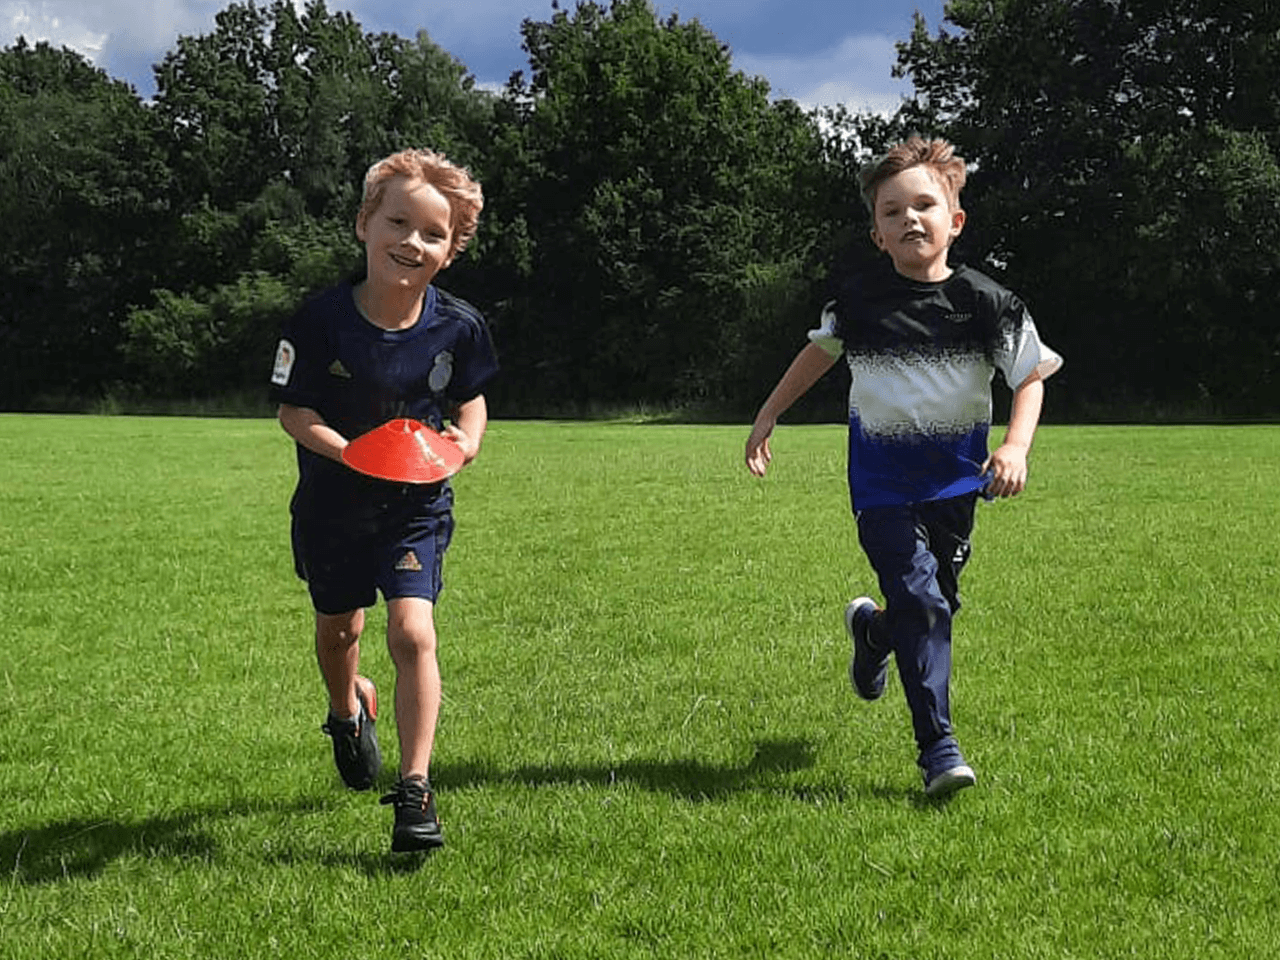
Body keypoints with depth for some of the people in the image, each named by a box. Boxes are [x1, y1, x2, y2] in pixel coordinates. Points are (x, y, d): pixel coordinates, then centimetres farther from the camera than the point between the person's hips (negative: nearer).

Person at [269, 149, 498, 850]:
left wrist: (464, 439, -16)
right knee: (338, 628, 20)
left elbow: (470, 400, 5)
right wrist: (354, 453, -29)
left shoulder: (457, 327, -13)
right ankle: (348, 710, 55)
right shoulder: (322, 319, -19)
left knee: (412, 631, -17)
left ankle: (415, 792, -9)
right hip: (332, 502, 1)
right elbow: (294, 411, -13)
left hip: (416, 504, -1)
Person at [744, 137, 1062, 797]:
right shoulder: (860, 299, -4)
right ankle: (937, 747, -8)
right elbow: (819, 352, 14)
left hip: (955, 481, 2)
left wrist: (1016, 446, -19)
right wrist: (767, 418, 16)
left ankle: (871, 630, 46)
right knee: (921, 601, -14)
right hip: (883, 482, -2)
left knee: (937, 603, 11)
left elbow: (1031, 377, -3)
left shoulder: (985, 302, -8)